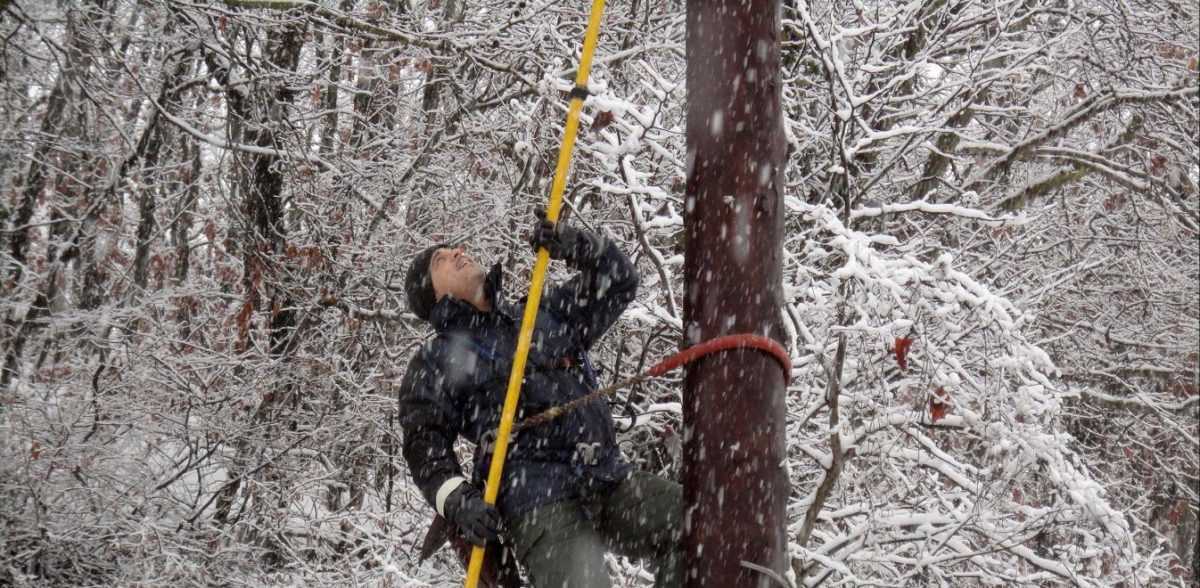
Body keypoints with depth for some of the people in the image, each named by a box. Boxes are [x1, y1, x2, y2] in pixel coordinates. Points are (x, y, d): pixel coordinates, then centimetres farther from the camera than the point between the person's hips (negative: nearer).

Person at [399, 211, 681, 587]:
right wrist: (457, 501, -15)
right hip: (537, 506, -4)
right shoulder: (433, 365, 12)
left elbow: (617, 280, 22)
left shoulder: (545, 316, 25)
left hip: (612, 481, 5)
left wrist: (575, 245, 2)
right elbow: (426, 448, 4)